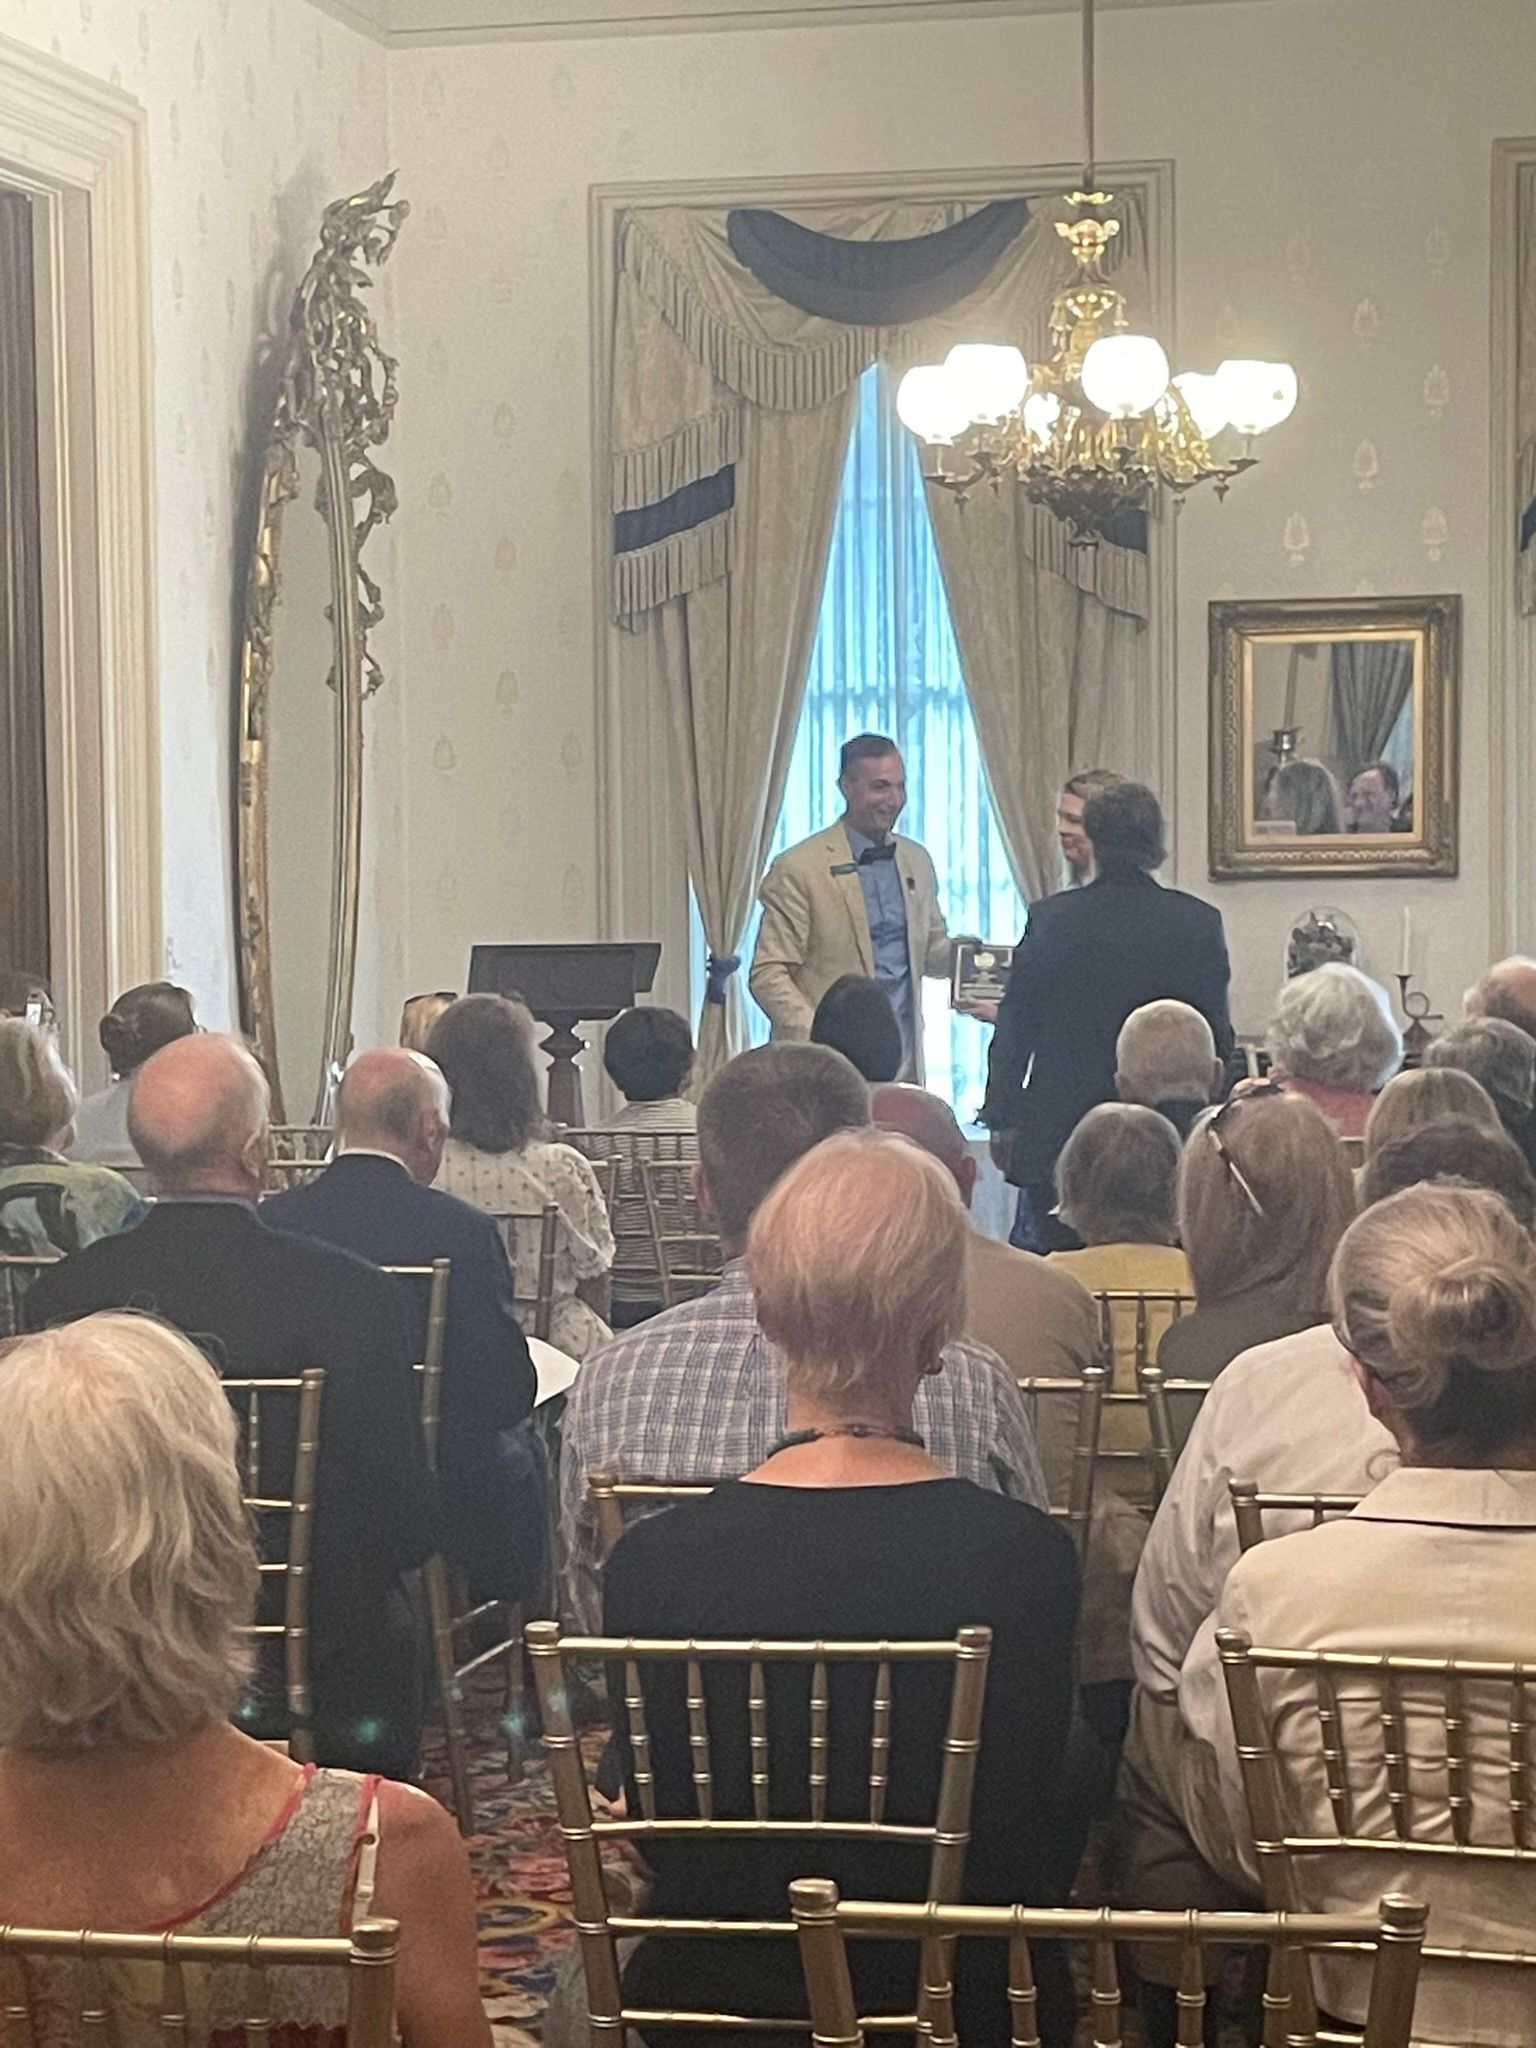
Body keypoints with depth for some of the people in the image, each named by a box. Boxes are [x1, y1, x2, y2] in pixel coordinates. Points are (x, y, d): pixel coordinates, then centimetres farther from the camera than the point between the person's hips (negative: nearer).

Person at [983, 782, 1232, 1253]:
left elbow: (1015, 1028, -1)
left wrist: (1002, 1118, 7)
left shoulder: (1050, 918, -7)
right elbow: (1216, 1036, 2)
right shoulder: (1200, 923, -4)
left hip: (1056, 1132, -1)